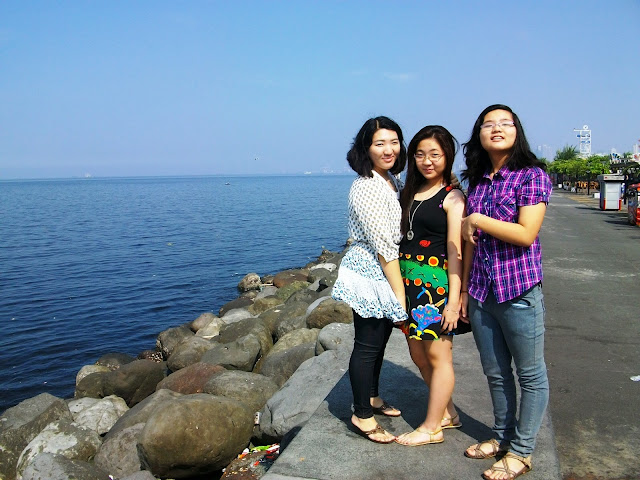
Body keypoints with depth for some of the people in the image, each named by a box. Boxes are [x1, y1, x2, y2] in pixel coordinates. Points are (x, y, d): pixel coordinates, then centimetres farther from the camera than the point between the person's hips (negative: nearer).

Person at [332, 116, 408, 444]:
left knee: (380, 339, 20)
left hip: (386, 272, 9)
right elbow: (383, 246, -23)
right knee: (367, 344, 3)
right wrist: (400, 294, -19)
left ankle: (372, 398, 39)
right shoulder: (366, 187, -22)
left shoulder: (392, 180, 8)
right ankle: (362, 415, 19)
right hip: (370, 274, -9)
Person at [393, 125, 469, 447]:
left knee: (438, 356, 4)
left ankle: (432, 427, 18)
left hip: (436, 282, -8)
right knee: (417, 353, 15)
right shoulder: (410, 192, 13)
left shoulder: (452, 197, -7)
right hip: (408, 280, 8)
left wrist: (454, 300, -15)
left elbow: (455, 252, -12)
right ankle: (447, 413, 34)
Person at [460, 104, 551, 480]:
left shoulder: (532, 176, -7)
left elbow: (526, 234, -19)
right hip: (481, 293, 6)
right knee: (495, 372, 17)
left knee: (530, 374, 8)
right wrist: (464, 289, 11)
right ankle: (502, 436, 34)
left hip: (519, 290, -6)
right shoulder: (477, 181, 10)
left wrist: (478, 220, -11)